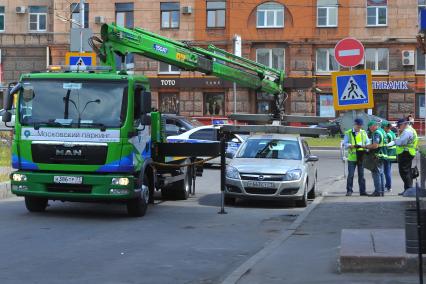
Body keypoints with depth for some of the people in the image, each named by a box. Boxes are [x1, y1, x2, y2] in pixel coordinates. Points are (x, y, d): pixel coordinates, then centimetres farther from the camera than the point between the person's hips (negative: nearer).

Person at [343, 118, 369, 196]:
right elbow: (345, 144, -2)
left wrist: (364, 146, -10)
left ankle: (362, 191, 12)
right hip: (352, 157, -3)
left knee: (361, 174, 7)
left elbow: (367, 143, 12)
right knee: (350, 175, -3)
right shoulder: (348, 133, 2)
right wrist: (352, 146, -20)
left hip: (361, 157, 3)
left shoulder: (364, 133, 11)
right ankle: (349, 190, 4)